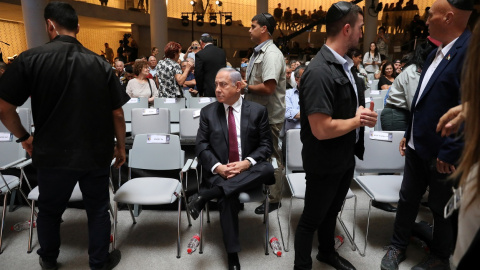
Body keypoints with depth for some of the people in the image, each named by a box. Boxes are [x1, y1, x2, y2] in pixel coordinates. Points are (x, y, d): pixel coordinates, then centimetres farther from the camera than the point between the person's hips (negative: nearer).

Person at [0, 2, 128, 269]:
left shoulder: (31, 58, -10)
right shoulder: (101, 64, -5)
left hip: (53, 154, 0)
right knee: (98, 210, 16)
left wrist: (24, 137, 10)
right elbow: (117, 113, -3)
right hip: (96, 153, 1)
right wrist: (121, 146, 10)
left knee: (50, 210, 22)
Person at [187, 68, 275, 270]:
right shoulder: (208, 112, 6)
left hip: (249, 171, 1)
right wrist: (217, 167, -17)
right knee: (228, 198, -33)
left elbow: (266, 145, 1)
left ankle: (206, 194, -33)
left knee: (268, 169, -32)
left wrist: (247, 163, -18)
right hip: (219, 171, -1)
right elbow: (201, 146, 2)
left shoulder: (258, 111, 3)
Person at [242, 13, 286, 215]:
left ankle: (273, 199, 17)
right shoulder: (257, 53, 13)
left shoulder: (271, 54, -19)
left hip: (269, 115, -10)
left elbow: (268, 88, -28)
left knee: (271, 156, 2)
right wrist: (243, 84, 1)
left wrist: (246, 87, -14)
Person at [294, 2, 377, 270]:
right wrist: (358, 120, -16)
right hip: (325, 164, -8)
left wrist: (363, 115, -6)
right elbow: (322, 129, -31)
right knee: (313, 218, 12)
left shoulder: (344, 64, 2)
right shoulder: (319, 71, -27)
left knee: (332, 211, 27)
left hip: (346, 158, 9)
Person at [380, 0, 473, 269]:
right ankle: (398, 246, 37)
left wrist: (450, 153, -21)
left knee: (442, 207, 13)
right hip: (418, 146, 8)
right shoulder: (438, 52, 9)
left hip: (442, 153, -7)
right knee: (407, 199, 18)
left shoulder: (470, 50, -20)